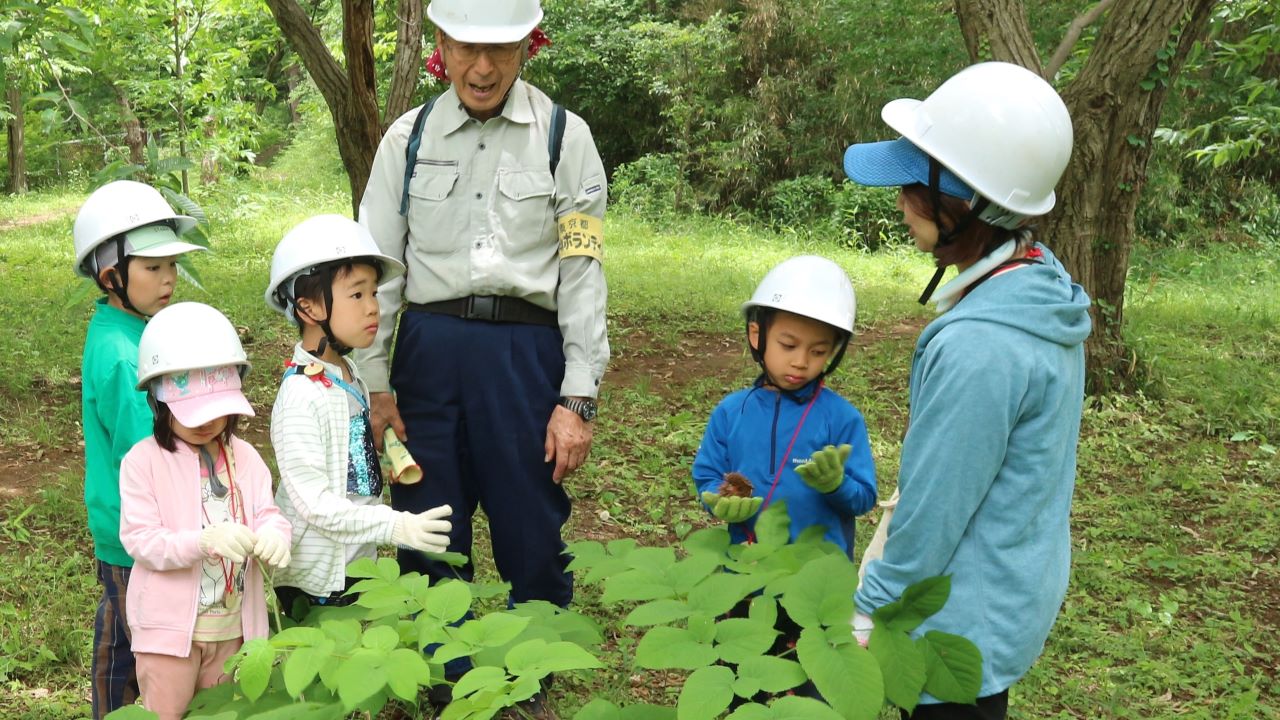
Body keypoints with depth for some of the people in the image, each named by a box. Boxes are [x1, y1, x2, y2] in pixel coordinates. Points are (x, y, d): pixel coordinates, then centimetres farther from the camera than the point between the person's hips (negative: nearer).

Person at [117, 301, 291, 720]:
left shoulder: (244, 457, 0)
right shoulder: (143, 461, -13)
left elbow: (266, 512, -2)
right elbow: (139, 540, -16)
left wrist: (274, 534, -27)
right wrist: (205, 541, -32)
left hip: (233, 622, 4)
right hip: (170, 623, -4)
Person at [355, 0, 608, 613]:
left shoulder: (564, 136, 2)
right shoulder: (408, 138, 7)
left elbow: (583, 270, -1)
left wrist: (578, 398, -6)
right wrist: (375, 386, 1)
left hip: (528, 355, -2)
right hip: (428, 350, 2)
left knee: (534, 546, 5)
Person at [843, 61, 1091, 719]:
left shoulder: (978, 346, -32)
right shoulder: (1047, 290, -2)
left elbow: (932, 514, -24)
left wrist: (867, 615, -9)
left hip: (964, 630, -8)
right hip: (1024, 587, 8)